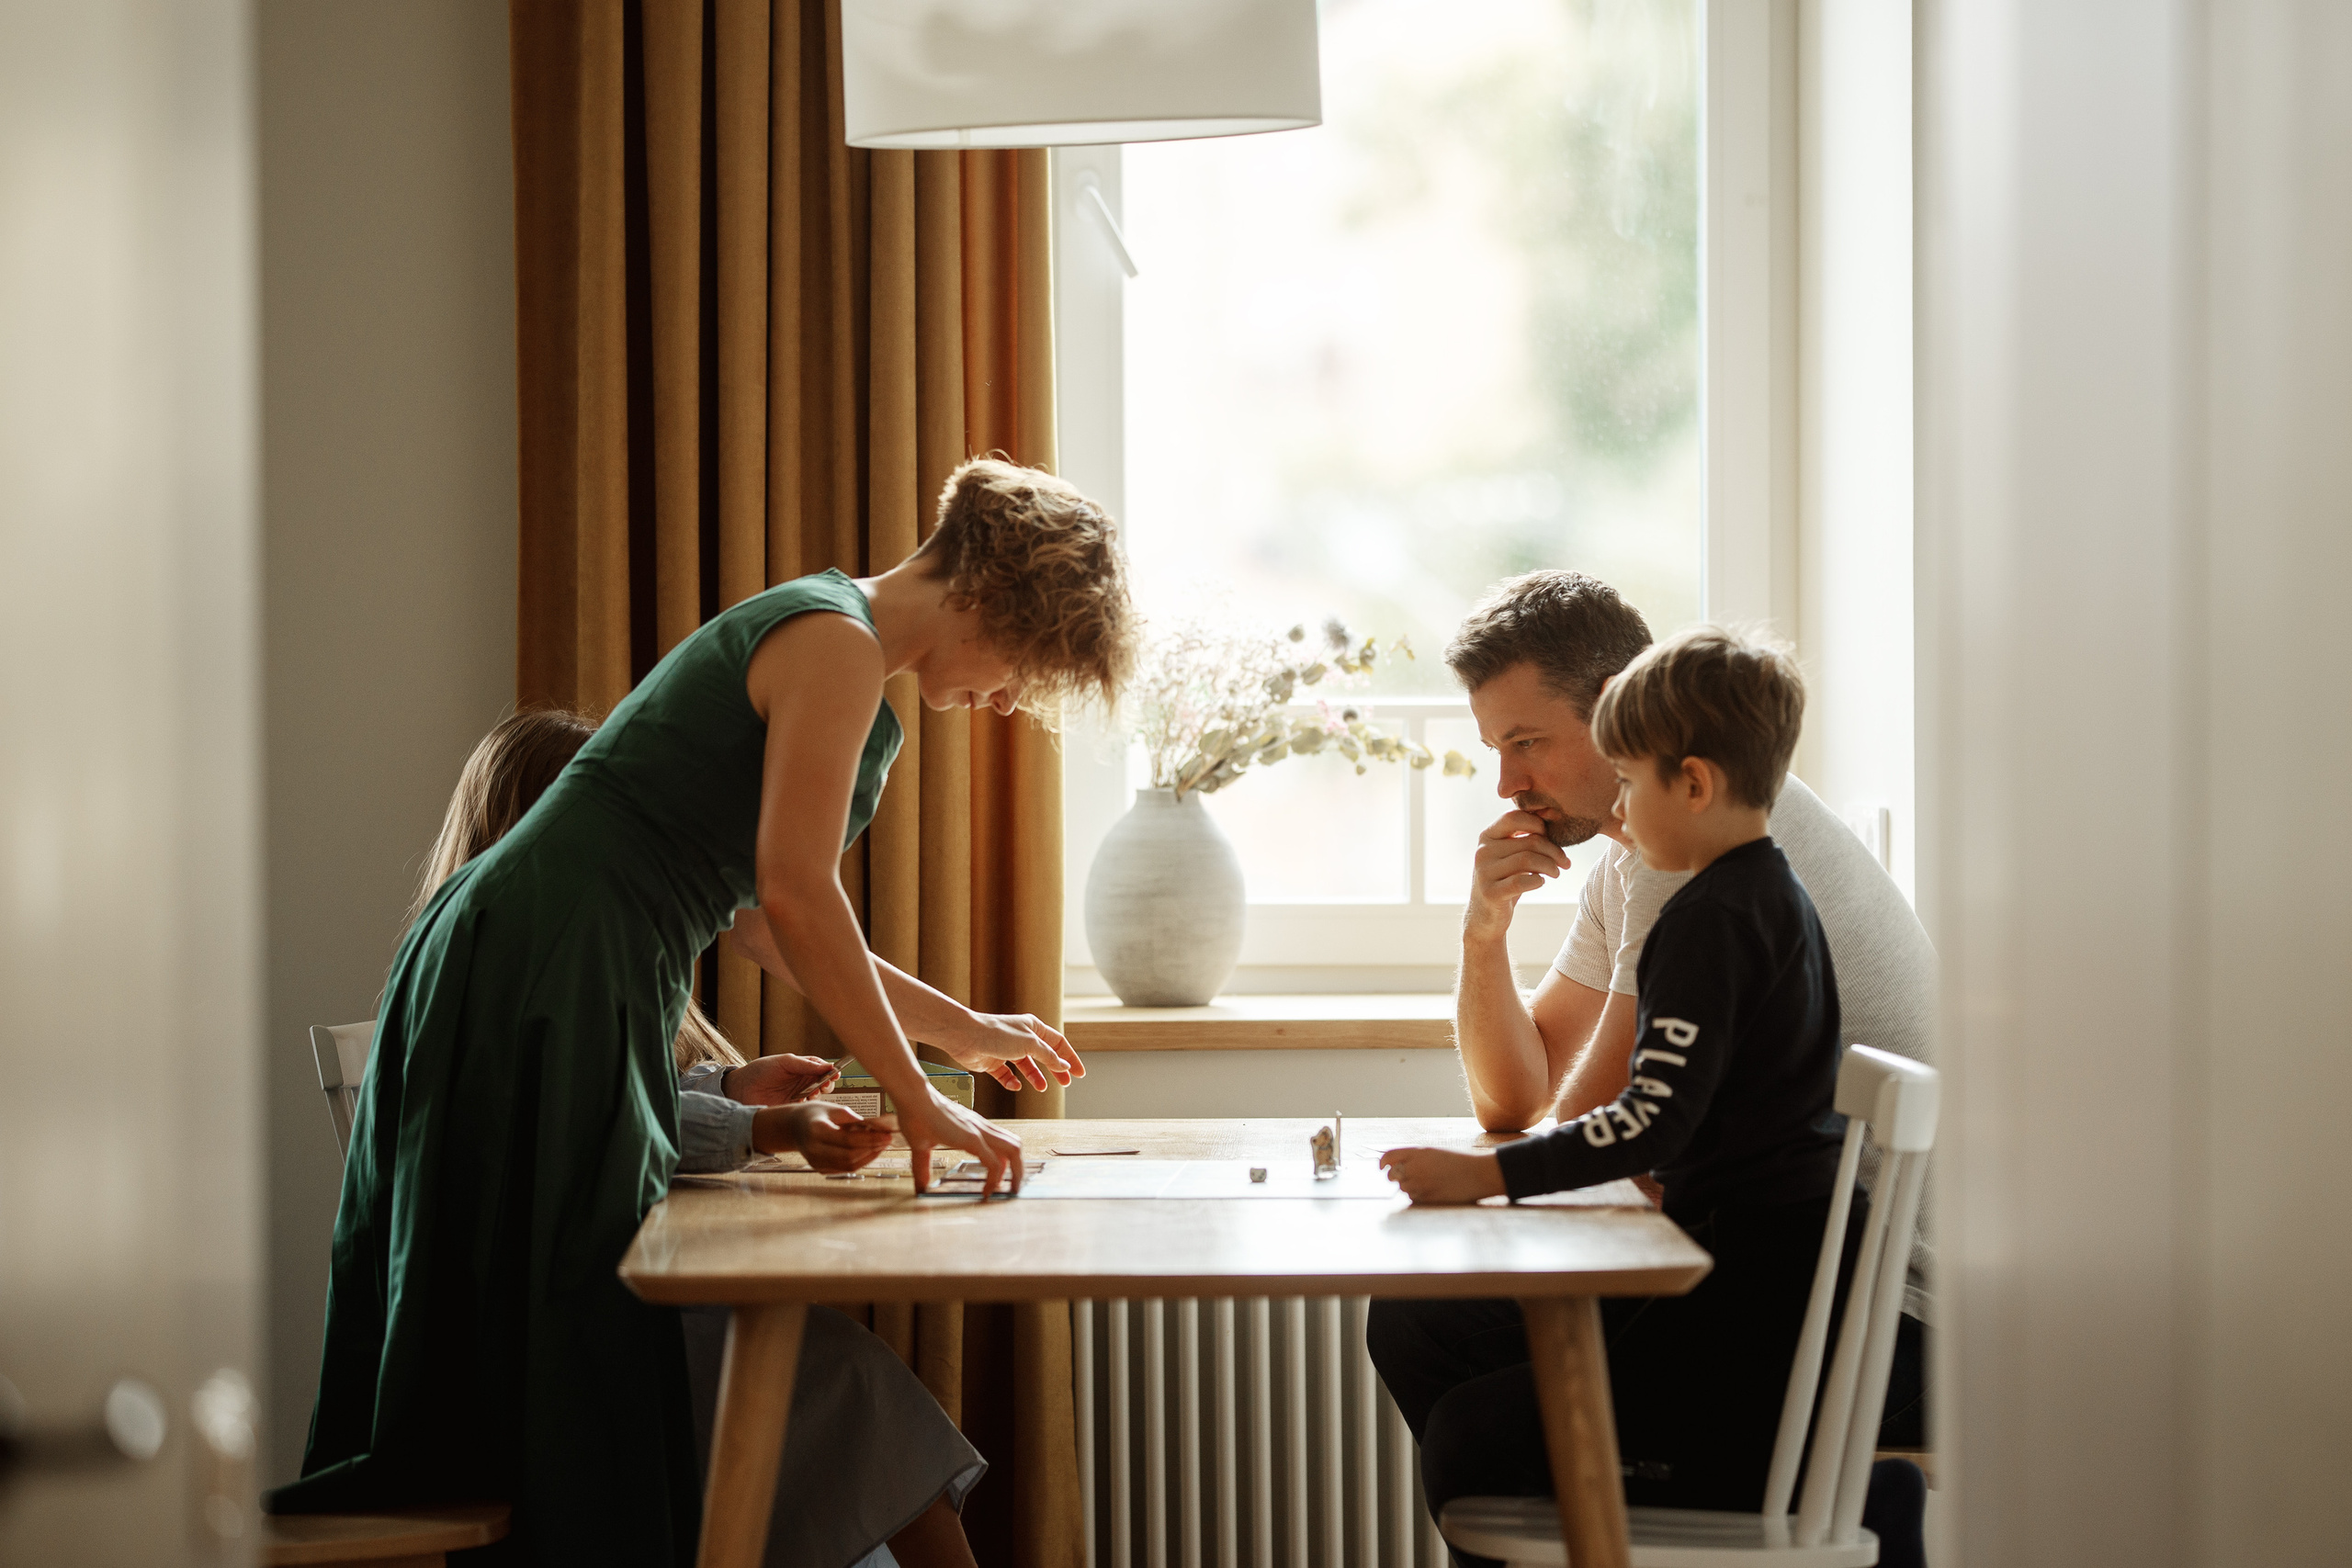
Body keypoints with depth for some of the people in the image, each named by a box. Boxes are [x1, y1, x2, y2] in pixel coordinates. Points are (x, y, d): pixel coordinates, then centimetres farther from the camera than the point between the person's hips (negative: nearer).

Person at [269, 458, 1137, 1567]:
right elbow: (794, 898, -18)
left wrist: (964, 1028, 27)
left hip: (495, 976, 10)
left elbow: (756, 914, 24)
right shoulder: (838, 643, -10)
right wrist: (917, 1101, -13)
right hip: (548, 989, -10)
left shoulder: (824, 638, 20)